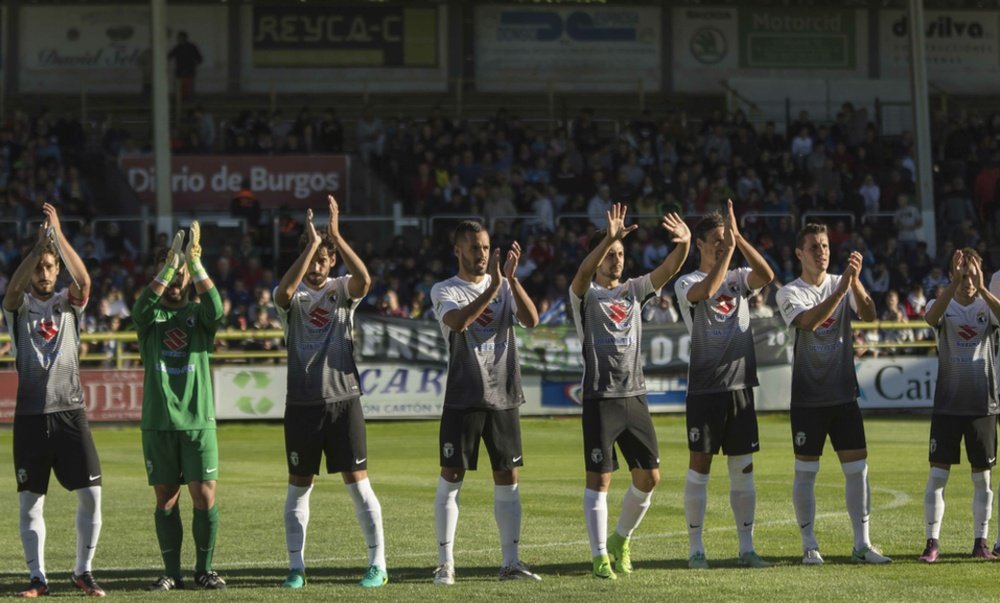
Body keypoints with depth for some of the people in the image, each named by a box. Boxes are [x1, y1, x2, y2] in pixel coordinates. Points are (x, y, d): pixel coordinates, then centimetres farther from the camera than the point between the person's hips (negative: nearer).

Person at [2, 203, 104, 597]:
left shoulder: (68, 303, 7)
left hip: (70, 412, 0)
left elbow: (84, 281, -14)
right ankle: (37, 577, 9)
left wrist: (58, 235, -21)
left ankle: (83, 571, 9)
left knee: (91, 495, -5)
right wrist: (39, 243, -27)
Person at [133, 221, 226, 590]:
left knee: (205, 497, -5)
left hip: (198, 421, 0)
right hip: (157, 422, 0)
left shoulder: (198, 314, 7)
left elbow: (215, 309, -16)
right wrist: (169, 265, -26)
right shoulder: (150, 316, 7)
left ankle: (204, 569, 9)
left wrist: (195, 263, -24)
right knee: (165, 499, 3)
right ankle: (172, 573, 11)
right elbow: (141, 309, -17)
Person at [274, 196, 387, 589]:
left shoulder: (342, 290, 4)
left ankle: (377, 564, 3)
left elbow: (364, 279, -19)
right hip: (302, 403, 0)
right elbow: (283, 293, -23)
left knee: (358, 483, -2)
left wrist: (336, 236, -26)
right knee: (299, 487, 5)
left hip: (343, 398, 0)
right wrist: (311, 244, -25)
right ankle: (296, 567, 12)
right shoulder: (293, 295, 3)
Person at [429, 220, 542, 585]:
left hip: (504, 397, 3)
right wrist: (492, 288, -28)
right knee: (451, 477, -3)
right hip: (463, 398, -3)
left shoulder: (504, 285, 9)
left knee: (507, 479, 4)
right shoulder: (444, 291, 0)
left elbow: (531, 320, -7)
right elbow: (458, 321, -21)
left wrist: (511, 278, -17)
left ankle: (511, 562, 9)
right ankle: (445, 563, 2)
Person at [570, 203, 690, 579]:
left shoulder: (634, 291, 13)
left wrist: (684, 244, -21)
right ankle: (600, 556, 1)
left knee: (649, 477, 4)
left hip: (635, 396, 5)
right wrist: (609, 237, -38)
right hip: (600, 397, -5)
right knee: (599, 479, -5)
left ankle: (621, 540, 24)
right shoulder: (585, 294, 0)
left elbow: (668, 269, 0)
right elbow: (584, 272, -23)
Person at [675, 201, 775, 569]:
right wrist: (728, 248, -21)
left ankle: (746, 548, 9)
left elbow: (767, 276, -10)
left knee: (743, 469, 5)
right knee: (699, 467, -1)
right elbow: (706, 291, -23)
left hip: (740, 386, 4)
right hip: (704, 387, -4)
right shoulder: (686, 283, 0)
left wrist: (739, 238, -15)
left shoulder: (739, 279, 11)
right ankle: (696, 549, 4)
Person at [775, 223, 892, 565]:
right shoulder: (790, 293, -4)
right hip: (808, 397, -3)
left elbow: (869, 315, -13)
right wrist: (842, 288, -33)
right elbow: (809, 321, -25)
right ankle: (809, 546, 9)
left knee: (857, 468, 0)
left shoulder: (843, 284, 5)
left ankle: (862, 545, 5)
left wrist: (855, 281, -29)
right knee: (806, 472, 0)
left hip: (844, 394, 3)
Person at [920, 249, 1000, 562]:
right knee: (937, 475, -5)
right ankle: (932, 542, -2)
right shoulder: (944, 305, 3)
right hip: (947, 404, -1)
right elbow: (931, 317, -23)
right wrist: (953, 284, -34)